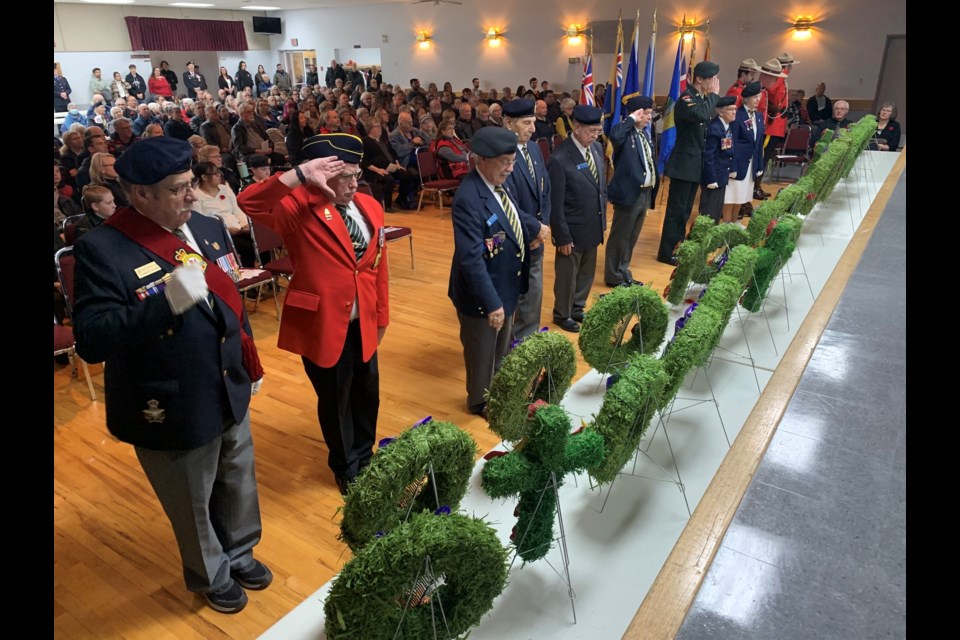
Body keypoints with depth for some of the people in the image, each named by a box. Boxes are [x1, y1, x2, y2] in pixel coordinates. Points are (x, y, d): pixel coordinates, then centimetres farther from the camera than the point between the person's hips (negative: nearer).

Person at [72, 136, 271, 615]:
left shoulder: (207, 229, 0)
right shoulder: (102, 249, -20)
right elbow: (91, 341, -26)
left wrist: (251, 365, 17)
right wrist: (167, 303, -38)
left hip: (230, 395, 6)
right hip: (171, 413, -6)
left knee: (239, 485, 24)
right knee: (193, 505, 18)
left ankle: (240, 552, 52)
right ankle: (210, 574, 46)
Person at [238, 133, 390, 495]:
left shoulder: (370, 207, 3)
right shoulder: (299, 207, -14)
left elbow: (378, 268, 8)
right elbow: (249, 203, -32)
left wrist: (381, 315, 11)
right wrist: (299, 176, -36)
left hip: (362, 324, 5)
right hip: (322, 325, -5)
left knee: (367, 394, 21)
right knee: (335, 401, 14)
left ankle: (365, 457, 47)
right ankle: (346, 468, 39)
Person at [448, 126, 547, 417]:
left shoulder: (500, 182, -2)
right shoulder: (469, 199, -30)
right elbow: (471, 260, -32)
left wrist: (534, 227, 4)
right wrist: (491, 303, -30)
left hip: (506, 285, 9)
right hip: (483, 294, -9)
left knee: (502, 348, 27)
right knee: (483, 352, 15)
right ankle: (480, 402, 39)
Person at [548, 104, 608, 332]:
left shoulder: (597, 148, 1)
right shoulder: (559, 159, -23)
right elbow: (555, 204, -19)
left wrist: (603, 218, 12)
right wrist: (562, 237, -16)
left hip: (593, 226, 7)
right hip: (572, 230, -7)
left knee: (587, 273, 21)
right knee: (567, 275, 12)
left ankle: (577, 309, 41)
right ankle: (562, 315, 32)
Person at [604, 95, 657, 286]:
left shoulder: (643, 133, 14)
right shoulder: (626, 133, -12)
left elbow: (649, 162, 15)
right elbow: (614, 135, -38)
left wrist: (650, 190, 11)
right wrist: (631, 119, -23)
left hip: (645, 192, 9)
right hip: (629, 192, -9)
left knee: (632, 237, 17)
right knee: (620, 236, 2)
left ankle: (623, 272, 29)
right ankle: (613, 276, 14)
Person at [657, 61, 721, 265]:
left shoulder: (701, 98, 12)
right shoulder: (686, 98, -16)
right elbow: (701, 115, -35)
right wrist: (713, 94, -23)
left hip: (695, 163, 9)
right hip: (684, 163, -9)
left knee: (685, 209, 16)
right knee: (676, 209, -4)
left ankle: (678, 247, 27)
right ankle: (665, 252, 4)